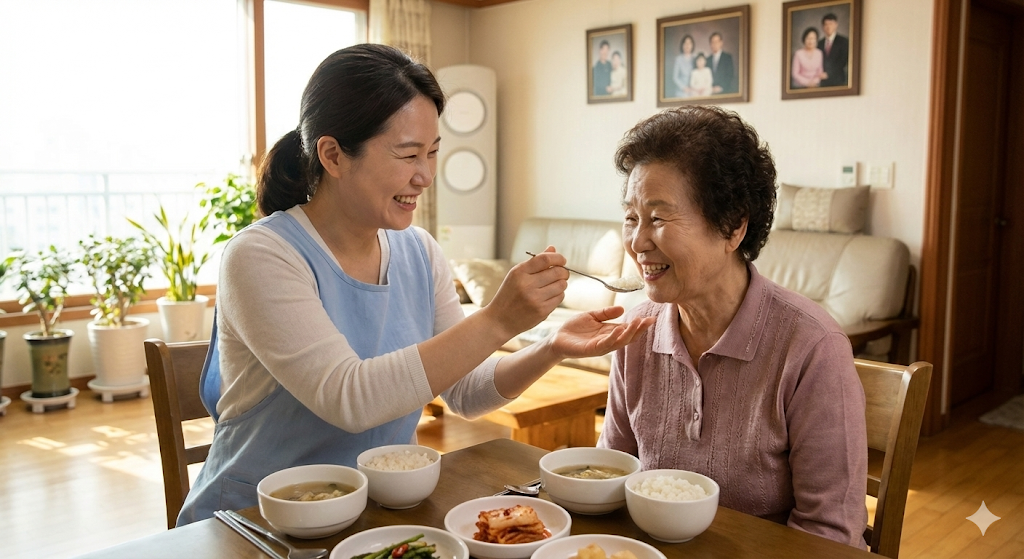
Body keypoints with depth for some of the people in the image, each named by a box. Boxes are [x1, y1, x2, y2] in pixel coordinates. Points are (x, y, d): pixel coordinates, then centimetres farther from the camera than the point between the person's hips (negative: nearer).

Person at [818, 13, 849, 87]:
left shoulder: (844, 41, 0)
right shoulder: (820, 43, 13)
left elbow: (842, 61, -7)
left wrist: (828, 74, -16)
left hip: (837, 81, -3)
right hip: (823, 81, 3)